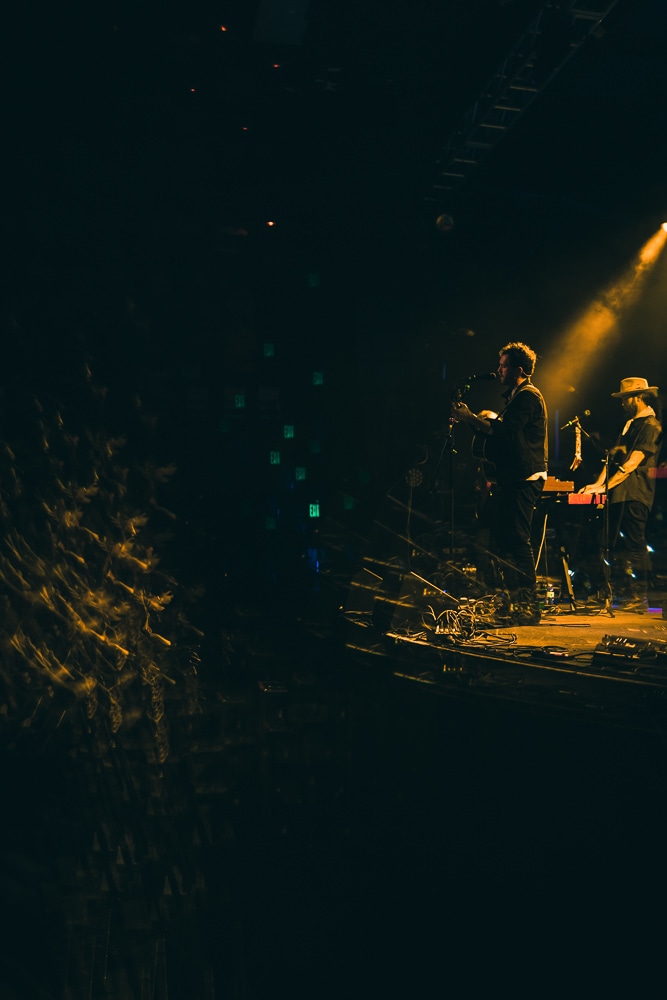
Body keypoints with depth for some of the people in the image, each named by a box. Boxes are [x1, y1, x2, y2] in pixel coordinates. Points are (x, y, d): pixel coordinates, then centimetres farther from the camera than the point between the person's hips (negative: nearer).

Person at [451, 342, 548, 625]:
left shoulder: (528, 395, -9)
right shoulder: (516, 396, 23)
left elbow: (503, 430, -22)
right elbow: (500, 433, 21)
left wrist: (470, 417, -15)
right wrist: (471, 419, 12)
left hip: (523, 480, -11)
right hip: (511, 479, 11)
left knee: (517, 540, -11)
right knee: (499, 541, 11)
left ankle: (528, 607, -7)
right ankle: (514, 602, 18)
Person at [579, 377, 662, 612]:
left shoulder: (650, 425, -8)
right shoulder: (629, 424, 21)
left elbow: (632, 463, -16)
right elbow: (613, 458, 18)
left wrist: (604, 487, -17)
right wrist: (598, 483, 5)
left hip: (634, 495, -9)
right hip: (619, 495, 9)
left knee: (634, 546, -8)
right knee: (617, 546, 10)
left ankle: (639, 599, -3)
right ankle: (622, 595, 17)